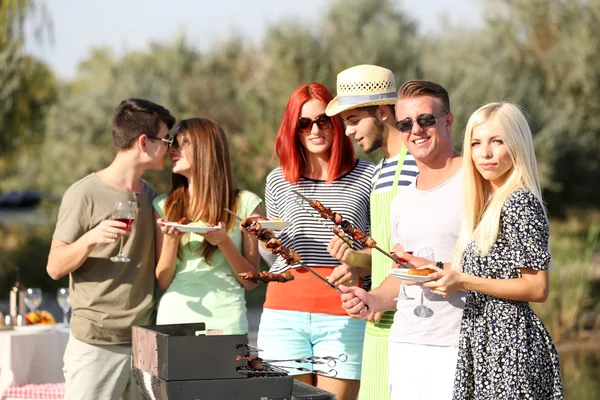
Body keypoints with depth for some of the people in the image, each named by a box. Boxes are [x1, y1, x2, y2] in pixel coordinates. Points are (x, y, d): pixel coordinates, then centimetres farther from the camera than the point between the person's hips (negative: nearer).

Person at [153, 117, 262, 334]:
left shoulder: (245, 203, 1)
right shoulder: (164, 205, 7)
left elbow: (251, 282, 2)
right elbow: (163, 282, 6)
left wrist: (224, 242, -14)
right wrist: (171, 239, -11)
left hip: (225, 318, -2)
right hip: (175, 315, 2)